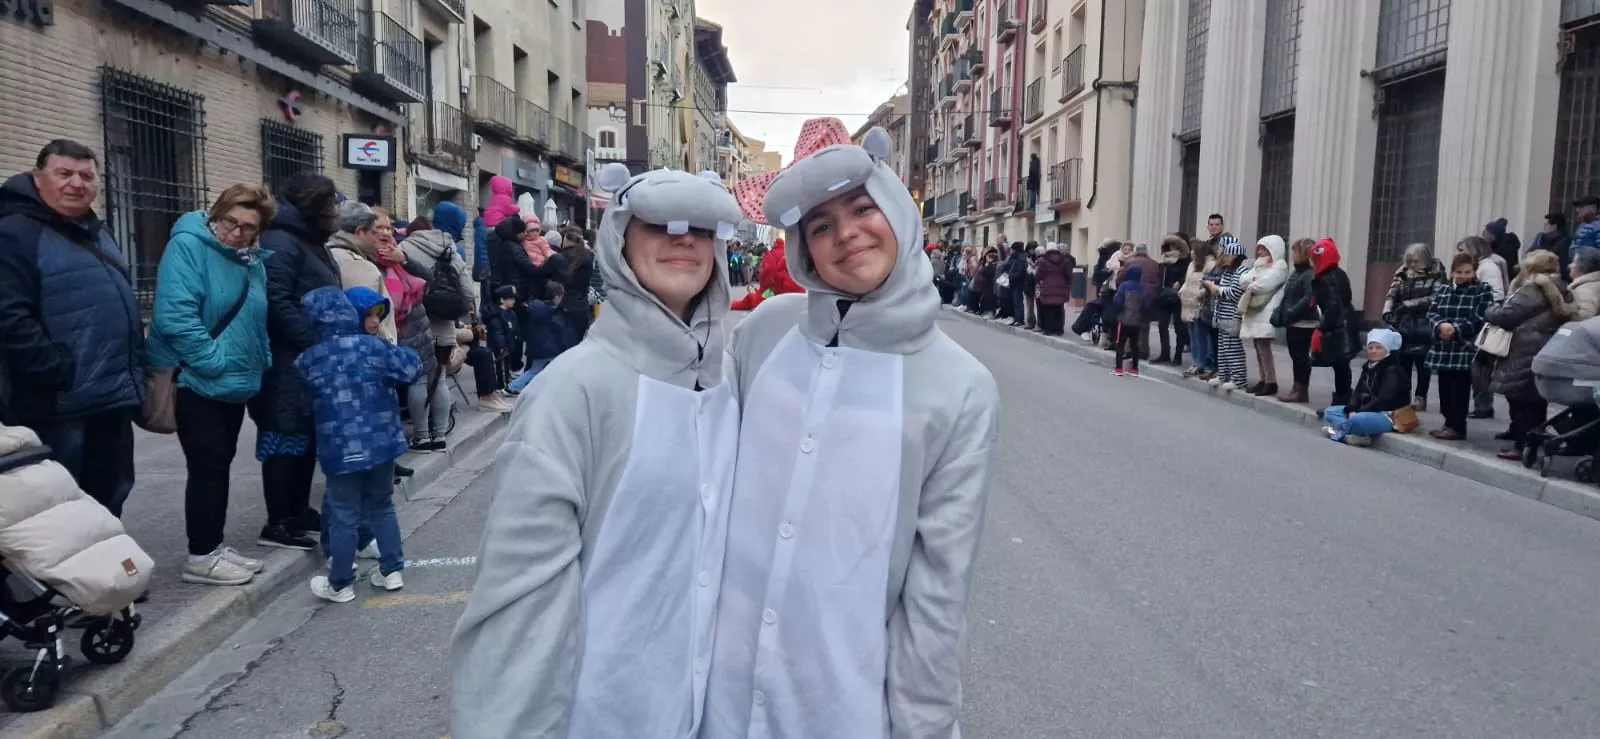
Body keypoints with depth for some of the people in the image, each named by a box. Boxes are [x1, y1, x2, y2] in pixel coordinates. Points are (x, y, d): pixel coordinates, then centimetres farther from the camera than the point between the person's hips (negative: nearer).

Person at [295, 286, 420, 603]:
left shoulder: (308, 360, -3)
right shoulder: (373, 346, -5)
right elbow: (412, 368, -3)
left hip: (340, 449, -1)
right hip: (381, 442, 2)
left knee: (344, 516, 7)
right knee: (382, 507, 18)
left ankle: (340, 584, 17)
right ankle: (392, 570, 21)